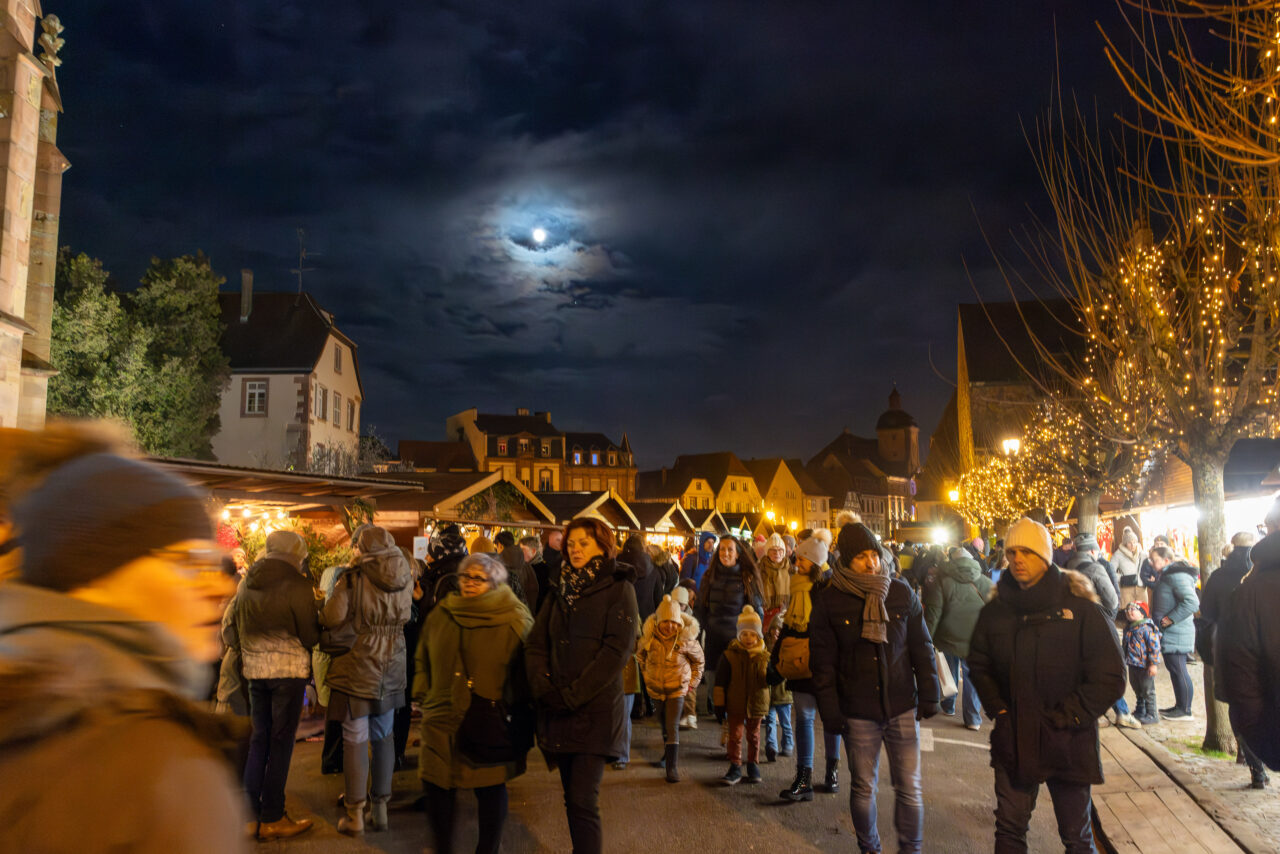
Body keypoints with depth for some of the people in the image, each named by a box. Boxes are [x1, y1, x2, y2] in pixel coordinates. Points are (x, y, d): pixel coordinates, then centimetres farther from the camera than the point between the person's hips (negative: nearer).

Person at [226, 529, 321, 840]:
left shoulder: (246, 583, 7)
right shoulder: (297, 585, -13)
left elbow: (233, 627, 13)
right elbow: (310, 635, -11)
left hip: (254, 669, 6)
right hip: (289, 668, -6)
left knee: (259, 739, 15)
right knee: (281, 742, 1)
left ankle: (250, 813, 19)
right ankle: (272, 820, 7)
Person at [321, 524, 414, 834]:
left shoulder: (353, 578, -13)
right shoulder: (405, 578, 1)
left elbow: (331, 618, -18)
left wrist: (338, 589, 0)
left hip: (358, 667, -4)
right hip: (391, 669, 5)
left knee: (355, 739, 3)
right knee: (384, 736, 15)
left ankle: (355, 814, 9)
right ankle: (380, 807, 22)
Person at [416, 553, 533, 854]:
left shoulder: (515, 619, -6)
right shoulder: (441, 614, 8)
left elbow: (527, 669, -4)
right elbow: (424, 658, 20)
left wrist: (518, 713, -3)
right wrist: (423, 693, 14)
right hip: (443, 719, 4)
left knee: (491, 790, 8)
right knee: (436, 787, 8)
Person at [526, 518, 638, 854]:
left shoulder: (618, 588, -1)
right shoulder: (560, 592, 16)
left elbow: (617, 649, -12)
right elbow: (536, 644, 10)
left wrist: (574, 694, -15)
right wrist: (545, 688, -7)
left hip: (596, 710, -5)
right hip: (558, 712, 5)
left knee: (583, 803, -10)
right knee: (573, 800, 11)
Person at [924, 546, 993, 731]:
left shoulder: (941, 583, -8)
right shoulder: (986, 583, 1)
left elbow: (932, 615, -11)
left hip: (947, 639, -1)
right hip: (975, 641, 1)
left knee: (949, 674, 18)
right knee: (972, 676, 10)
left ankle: (948, 707, 35)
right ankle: (973, 719, 10)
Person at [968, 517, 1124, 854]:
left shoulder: (1080, 608, -10)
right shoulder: (995, 611, 1)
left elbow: (1109, 678, -10)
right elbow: (979, 666, 13)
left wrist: (1065, 718, -13)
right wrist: (998, 711, 1)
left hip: (1068, 744, -3)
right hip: (1013, 741, 3)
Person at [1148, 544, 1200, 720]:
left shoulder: (1177, 577, -18)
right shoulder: (1166, 575, 15)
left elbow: (1192, 602, -28)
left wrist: (1171, 618, -23)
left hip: (1176, 634, -11)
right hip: (1169, 633, 11)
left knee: (1178, 670, -4)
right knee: (1174, 669, 17)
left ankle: (1185, 711, 4)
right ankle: (1179, 706, 27)